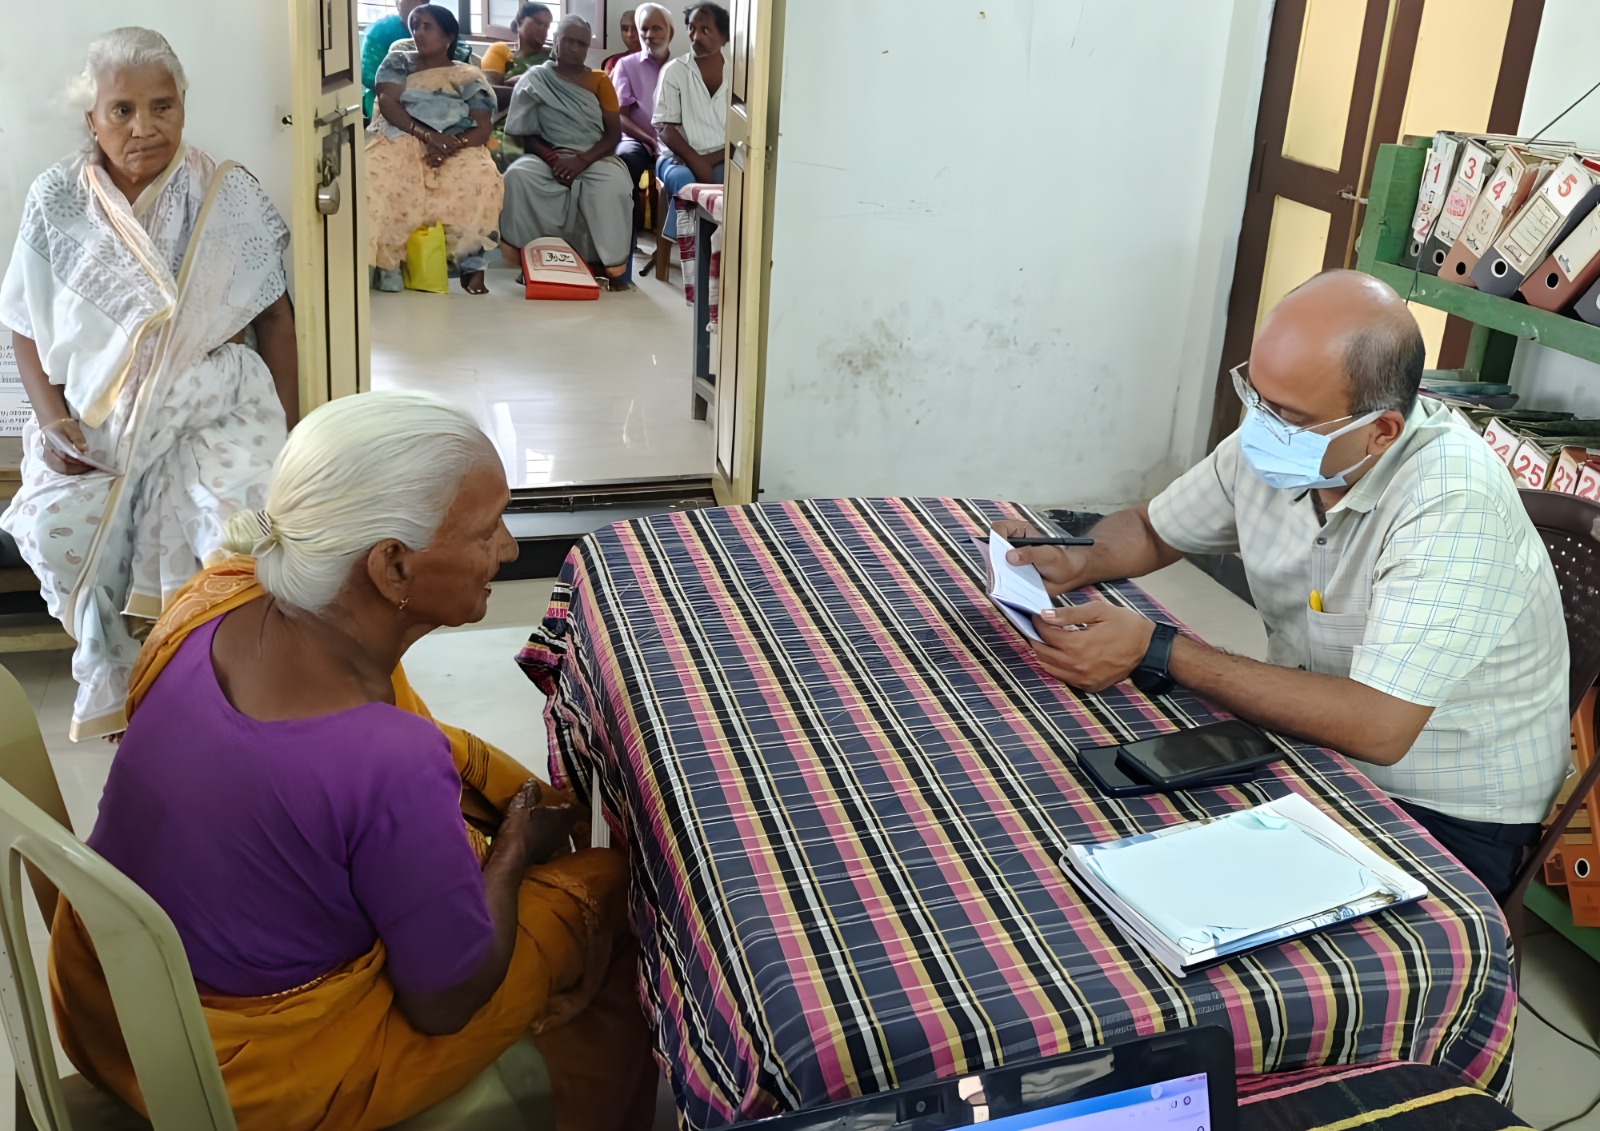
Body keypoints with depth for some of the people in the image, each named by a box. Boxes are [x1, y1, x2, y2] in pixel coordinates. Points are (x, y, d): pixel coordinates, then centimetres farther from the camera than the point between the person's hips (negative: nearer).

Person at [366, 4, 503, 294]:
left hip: (455, 148, -1)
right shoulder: (398, 62, 15)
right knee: (377, 177, -35)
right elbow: (388, 104, -2)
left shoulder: (469, 76, 12)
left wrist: (452, 144, -21)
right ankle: (385, 260, -27)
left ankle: (472, 265, -29)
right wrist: (427, 135, -19)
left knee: (482, 180, -35)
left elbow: (483, 128, 1)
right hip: (400, 139, 1)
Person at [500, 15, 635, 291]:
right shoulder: (536, 79, 8)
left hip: (594, 158, 0)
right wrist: (552, 159, -17)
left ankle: (614, 267, -24)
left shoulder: (599, 80, 10)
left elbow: (614, 133, 1)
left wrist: (583, 160, -17)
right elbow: (525, 133, 3)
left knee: (614, 184, -35)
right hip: (549, 157, 1)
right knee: (517, 176, -32)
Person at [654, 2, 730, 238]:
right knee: (682, 178, -36)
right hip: (681, 156, -1)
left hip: (721, 160, 2)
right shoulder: (674, 71, 3)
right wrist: (696, 161, -19)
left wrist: (709, 161, -14)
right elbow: (665, 129, -3)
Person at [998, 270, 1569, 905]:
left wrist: (1156, 654, -30)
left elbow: (1376, 728, -34)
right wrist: (1078, 562, -11)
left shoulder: (1452, 506, -28)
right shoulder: (1269, 444, -6)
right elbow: (1151, 530, 13)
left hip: (1449, 819, -6)